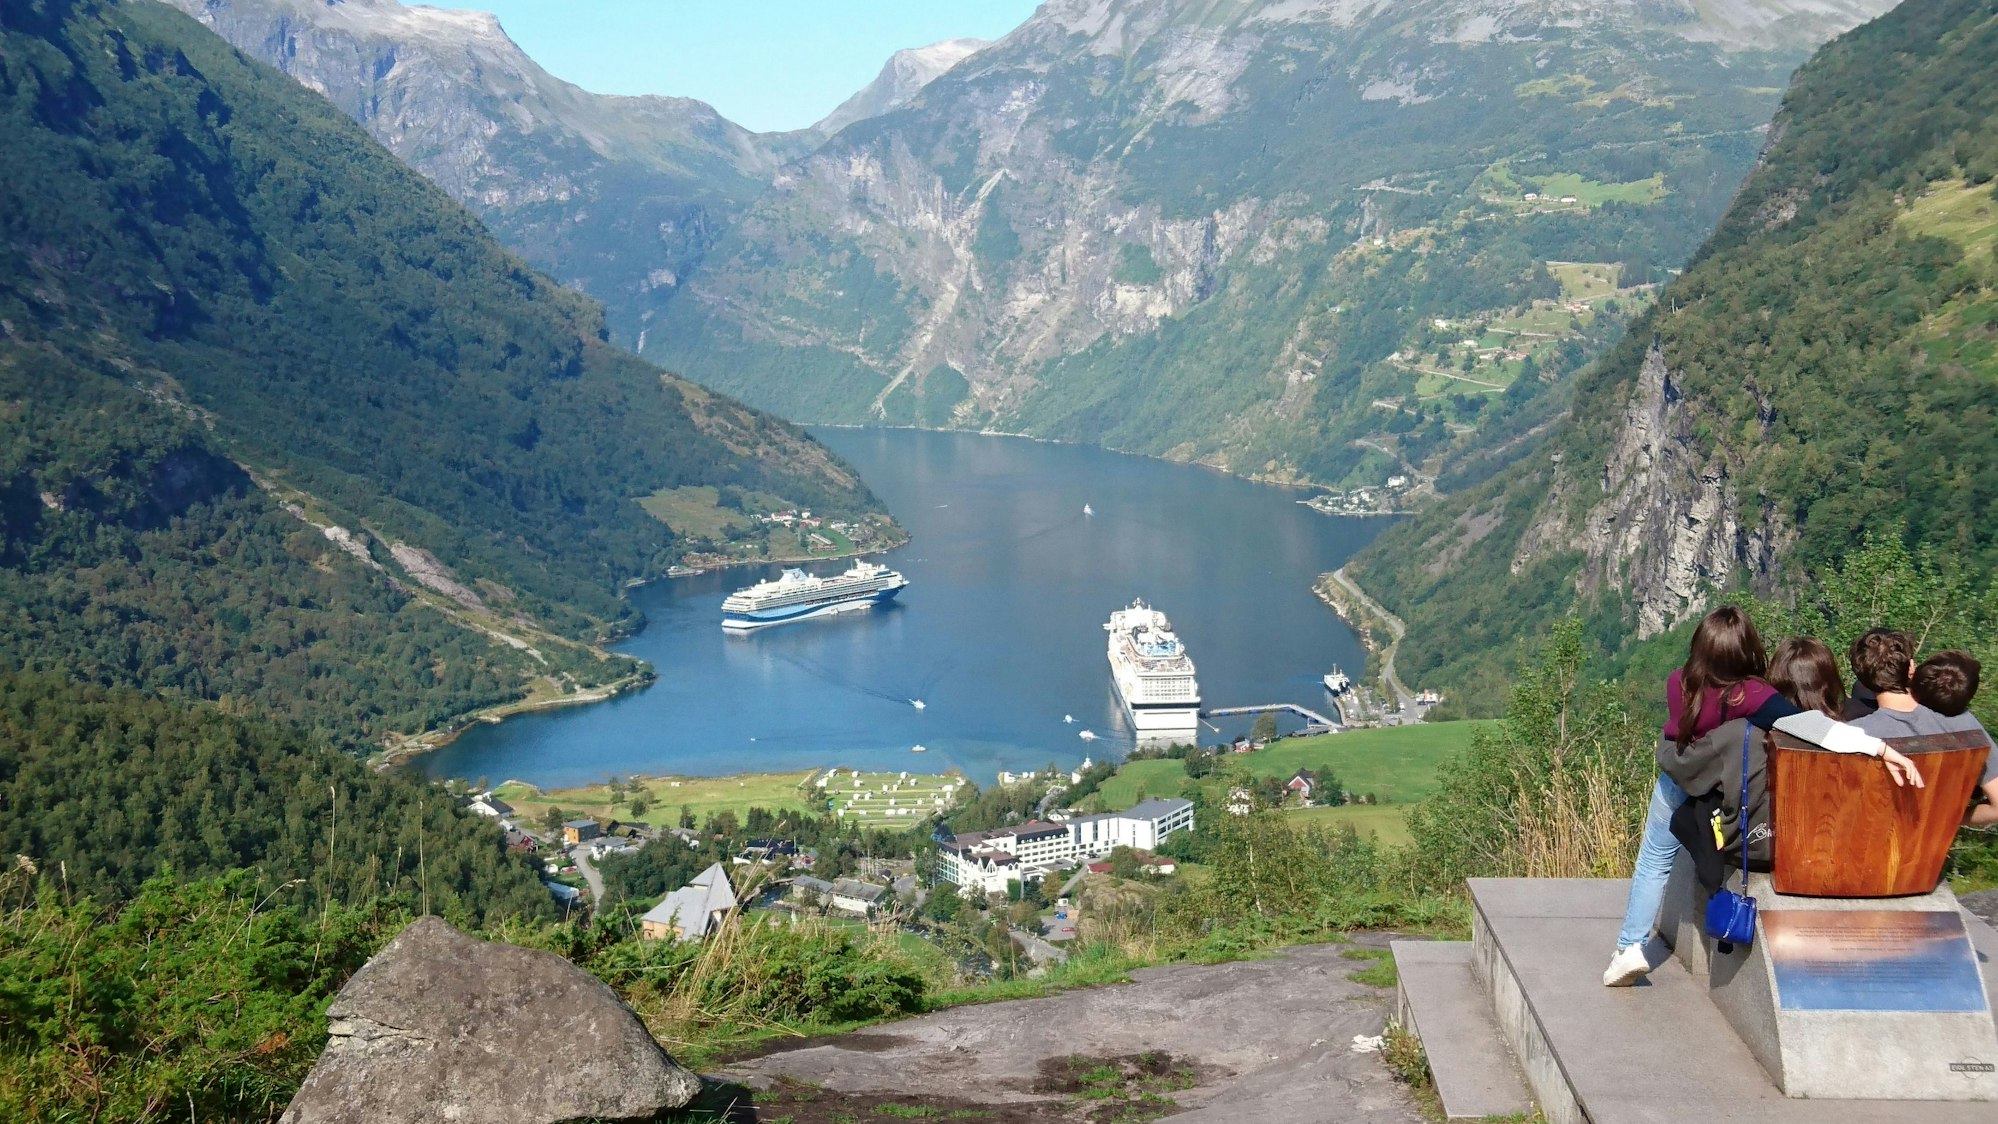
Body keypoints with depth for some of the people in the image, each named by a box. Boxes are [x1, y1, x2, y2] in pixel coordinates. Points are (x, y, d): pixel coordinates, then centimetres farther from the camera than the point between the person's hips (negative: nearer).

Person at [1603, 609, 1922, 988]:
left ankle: (1630, 947, 16)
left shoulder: (1678, 683, -27)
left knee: (1654, 861, 18)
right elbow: (1802, 721, -50)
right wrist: (1880, 748, -55)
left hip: (1677, 783, 0)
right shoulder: (1748, 696, -35)